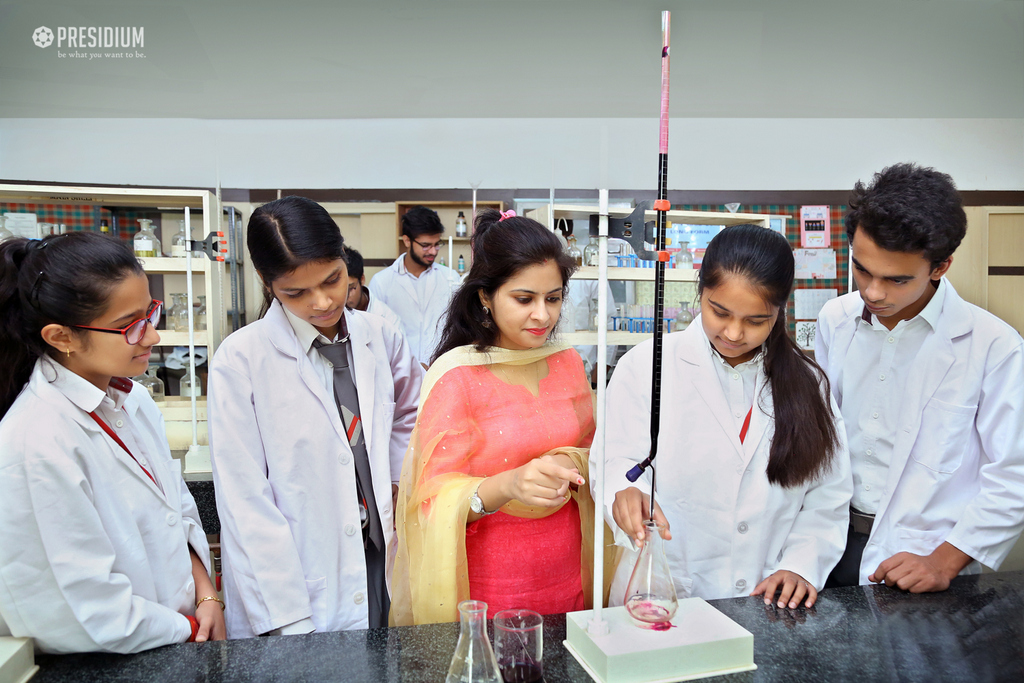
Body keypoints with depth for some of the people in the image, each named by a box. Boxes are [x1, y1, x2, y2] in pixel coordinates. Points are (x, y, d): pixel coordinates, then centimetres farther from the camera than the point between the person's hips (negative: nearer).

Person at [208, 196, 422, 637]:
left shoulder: (380, 337, 1)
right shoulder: (240, 360, -12)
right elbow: (246, 504, -12)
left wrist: (401, 483, 7)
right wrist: (291, 624, -14)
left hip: (379, 563, 4)